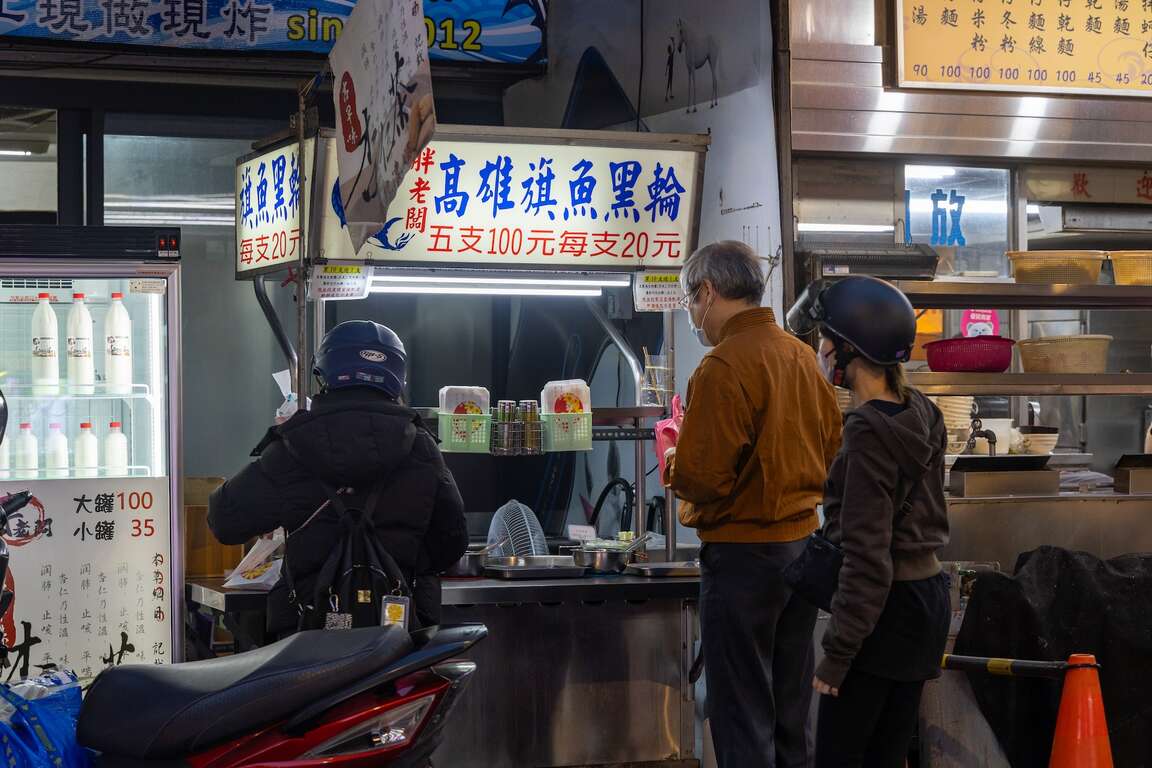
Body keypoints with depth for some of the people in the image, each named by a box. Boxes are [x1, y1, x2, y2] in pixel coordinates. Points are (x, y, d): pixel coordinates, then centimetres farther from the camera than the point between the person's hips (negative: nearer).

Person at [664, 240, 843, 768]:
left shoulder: (722, 367, -18)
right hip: (803, 542, 8)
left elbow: (701, 480, -21)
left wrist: (672, 463, -1)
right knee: (792, 709, 16)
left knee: (742, 717, 2)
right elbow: (831, 448, 12)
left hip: (745, 552, -7)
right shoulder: (802, 355, 5)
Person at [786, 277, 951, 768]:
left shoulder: (868, 434, -19)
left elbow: (867, 558, -21)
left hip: (884, 609, -9)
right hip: (927, 595, 9)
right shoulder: (921, 414, 5)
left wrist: (837, 653, -17)